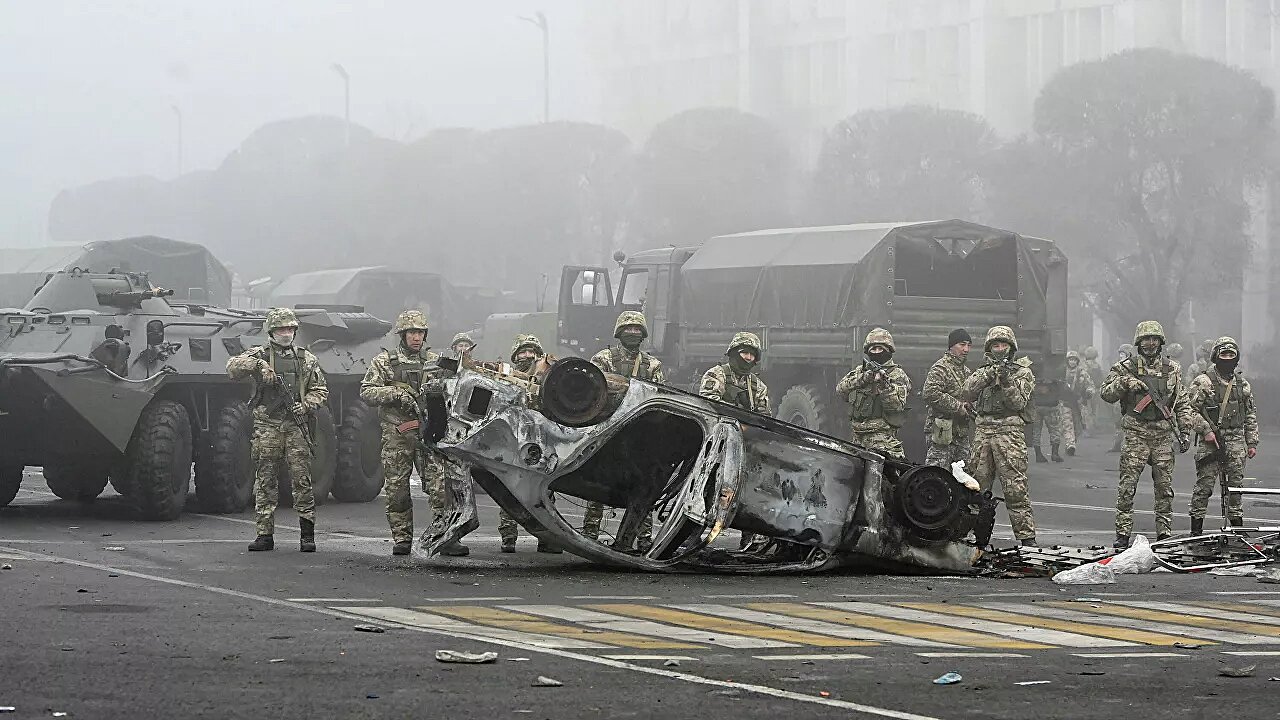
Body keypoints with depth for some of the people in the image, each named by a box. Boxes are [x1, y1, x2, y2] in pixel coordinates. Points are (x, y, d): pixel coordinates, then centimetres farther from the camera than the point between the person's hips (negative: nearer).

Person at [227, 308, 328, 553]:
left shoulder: (306, 358, 14)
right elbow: (232, 368, -7)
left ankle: (307, 534, 0)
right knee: (265, 482, 1)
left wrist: (306, 405, -3)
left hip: (296, 427, 1)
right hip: (266, 426, 0)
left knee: (302, 480, -4)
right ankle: (265, 534, 5)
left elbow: (320, 390, 16)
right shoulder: (259, 355, 8)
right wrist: (257, 364, -21)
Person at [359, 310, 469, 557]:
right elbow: (366, 392, -1)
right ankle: (402, 539, 10)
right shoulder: (384, 361, 7)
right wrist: (395, 394, -14)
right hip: (396, 433, -1)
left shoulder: (435, 361, 15)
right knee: (397, 488, 2)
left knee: (440, 485, -10)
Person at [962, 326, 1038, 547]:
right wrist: (988, 375, -9)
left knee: (1015, 487, -10)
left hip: (1009, 431, -4)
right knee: (977, 485, 5)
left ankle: (1026, 535, -10)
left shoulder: (1023, 372, 8)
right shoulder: (983, 371, 19)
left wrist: (1006, 382, -17)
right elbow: (968, 393, 3)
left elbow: (1018, 402, -3)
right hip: (982, 431, 4)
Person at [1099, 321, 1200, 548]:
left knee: (1165, 487, 4)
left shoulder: (1172, 369, 12)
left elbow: (1182, 403, 16)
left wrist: (1185, 430, 8)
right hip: (1136, 433, -2)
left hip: (1163, 435, 2)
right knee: (1127, 487, -7)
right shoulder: (1126, 367, 6)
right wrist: (1124, 383, -15)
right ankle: (1123, 534, -4)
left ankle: (1165, 534, 12)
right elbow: (1106, 393, 2)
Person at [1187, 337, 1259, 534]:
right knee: (1205, 484, -5)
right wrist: (1206, 430, -15)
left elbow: (1251, 414, 19)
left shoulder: (1242, 384, 14)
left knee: (1235, 484, 6)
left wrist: (1252, 442, 14)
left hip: (1236, 440, 5)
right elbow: (1190, 408, -7)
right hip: (1211, 440, -5)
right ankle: (1196, 527, 0)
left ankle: (1237, 523, 13)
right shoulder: (1204, 381, -3)